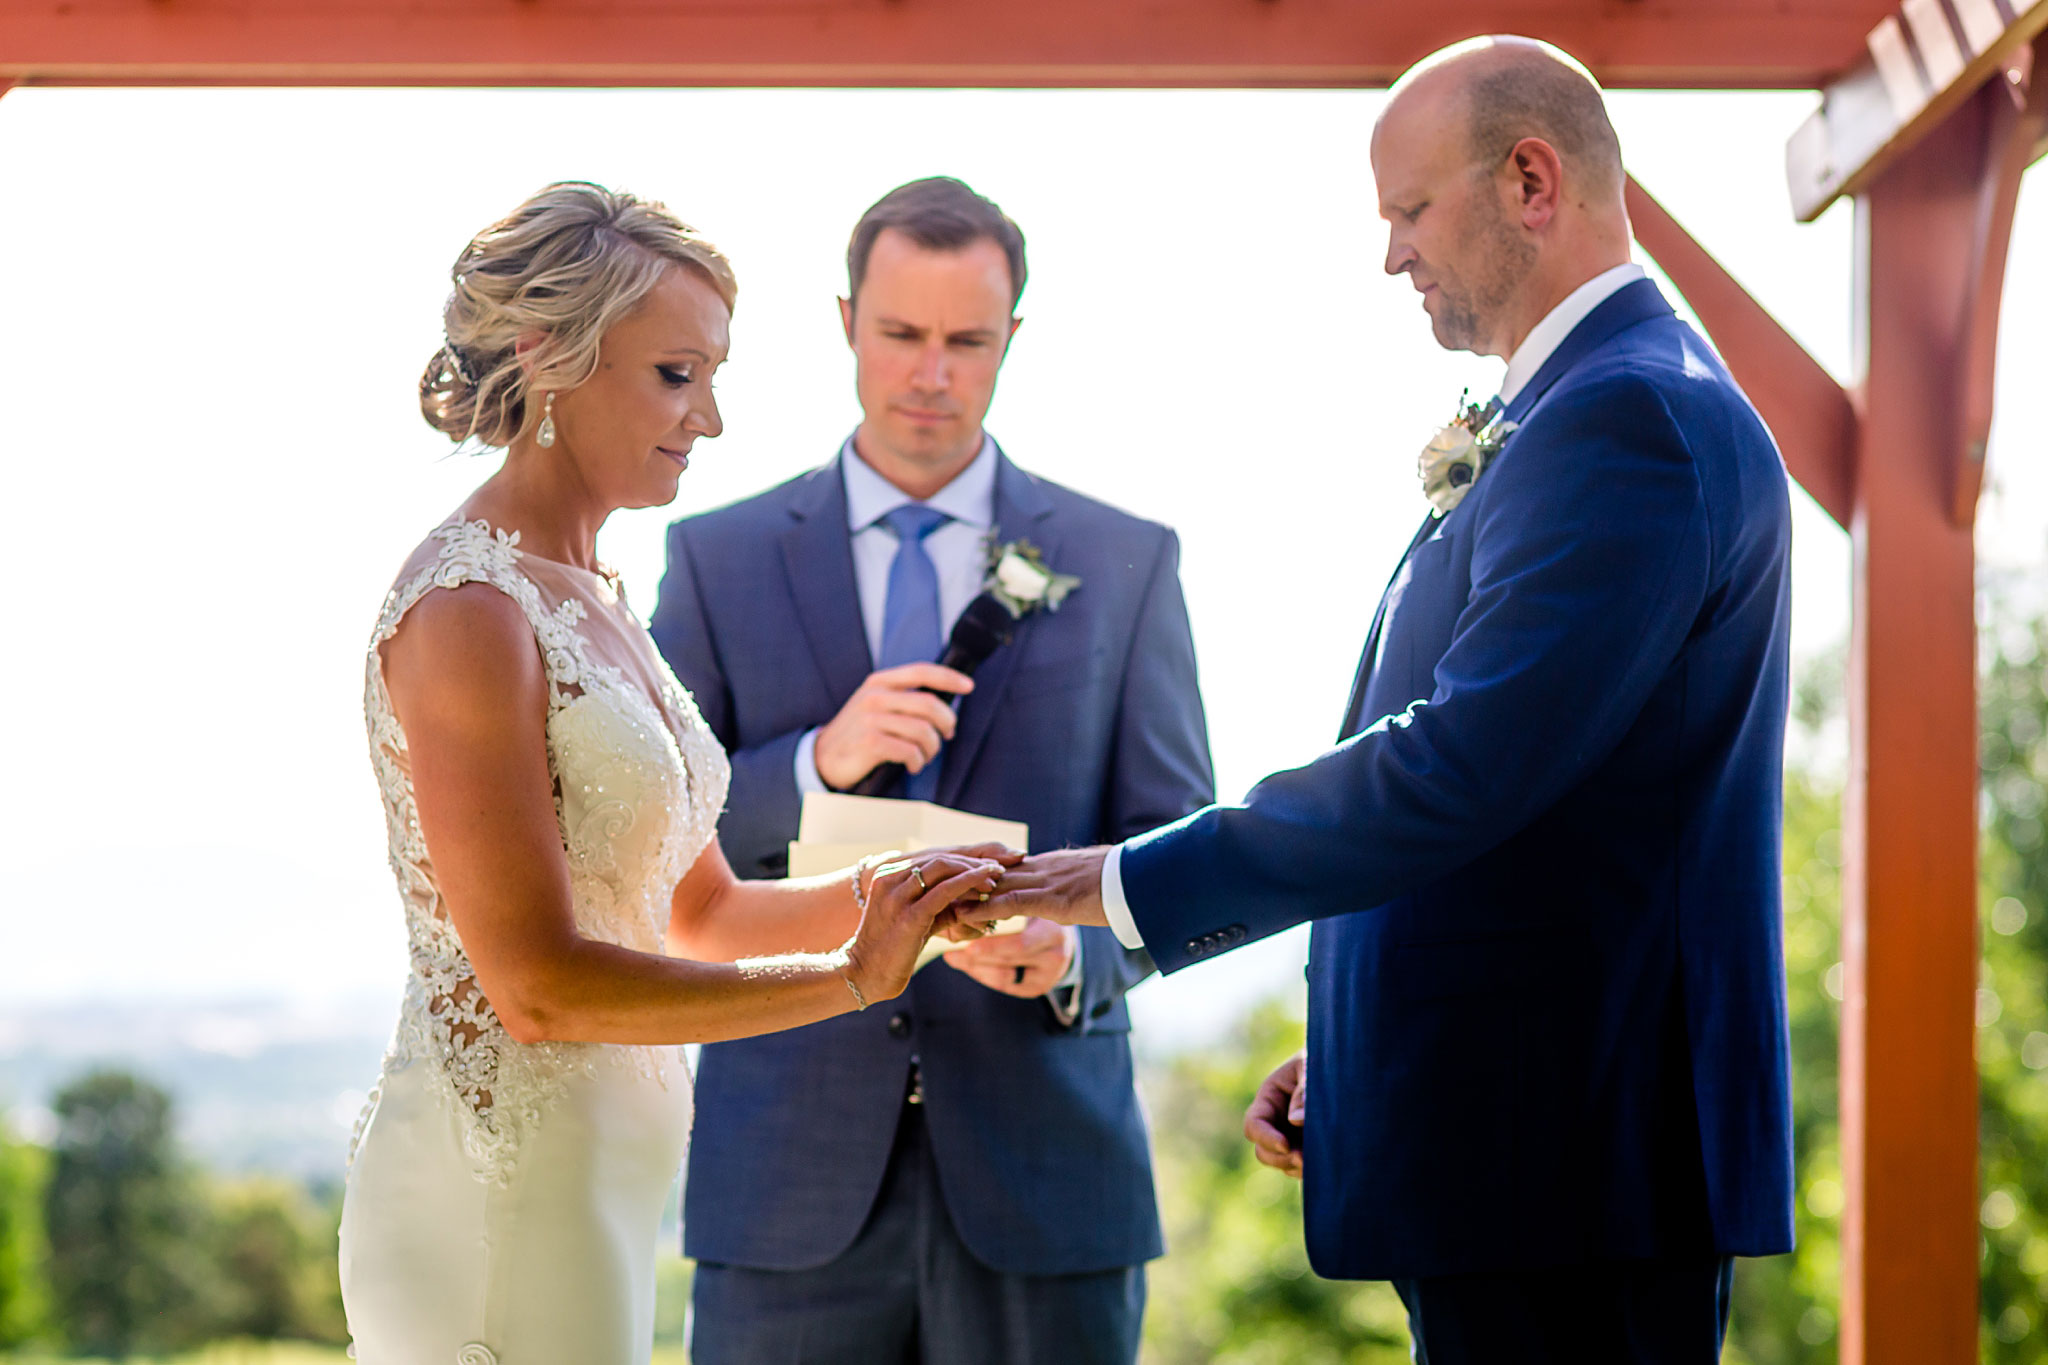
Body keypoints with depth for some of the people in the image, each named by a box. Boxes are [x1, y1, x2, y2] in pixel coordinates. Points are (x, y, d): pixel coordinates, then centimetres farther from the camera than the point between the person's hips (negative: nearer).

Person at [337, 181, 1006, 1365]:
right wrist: (850, 977, -16)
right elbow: (537, 982, -19)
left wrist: (883, 892, -2)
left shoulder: (593, 601, 13)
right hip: (497, 1191, -9)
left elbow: (700, 910, 17)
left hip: (600, 1176, 9)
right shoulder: (467, 612, -15)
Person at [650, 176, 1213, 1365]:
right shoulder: (718, 559, 7)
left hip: (1041, 1171, 0)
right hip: (791, 1178, 0)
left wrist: (1074, 949, -16)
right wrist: (816, 763, -15)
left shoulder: (1126, 563, 8)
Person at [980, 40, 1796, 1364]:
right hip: (1531, 1144, 10)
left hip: (1571, 1152, -10)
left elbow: (1456, 769, -24)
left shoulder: (1635, 419, -16)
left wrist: (1130, 882, -17)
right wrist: (1351, 1056, 17)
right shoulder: (1603, 407, 18)